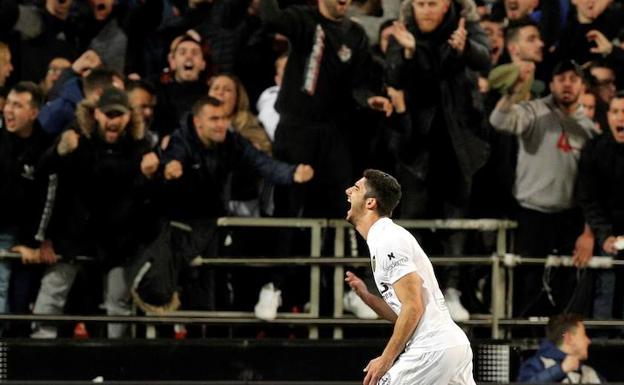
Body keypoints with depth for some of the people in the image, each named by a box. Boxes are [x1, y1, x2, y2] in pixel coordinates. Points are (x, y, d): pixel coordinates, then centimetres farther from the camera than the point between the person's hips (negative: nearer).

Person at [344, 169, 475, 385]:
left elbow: (413, 307, -18)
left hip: (431, 350, -10)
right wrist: (366, 296, 8)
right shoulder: (382, 238, 20)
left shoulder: (386, 240, -11)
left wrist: (386, 359, -16)